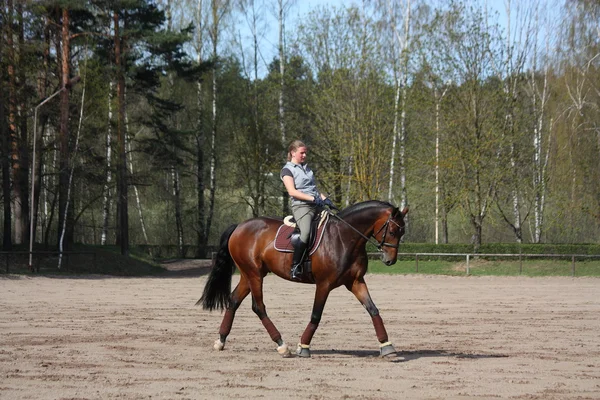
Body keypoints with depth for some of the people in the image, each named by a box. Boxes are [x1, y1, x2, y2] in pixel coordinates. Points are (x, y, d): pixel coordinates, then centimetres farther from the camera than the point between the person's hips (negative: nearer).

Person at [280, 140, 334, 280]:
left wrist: (324, 199, 6)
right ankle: (295, 267, -26)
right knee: (306, 233, -32)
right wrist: (313, 198, -19)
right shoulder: (287, 170, 1)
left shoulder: (306, 168, 24)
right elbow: (292, 191, -11)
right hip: (301, 206, -8)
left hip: (317, 205, 8)